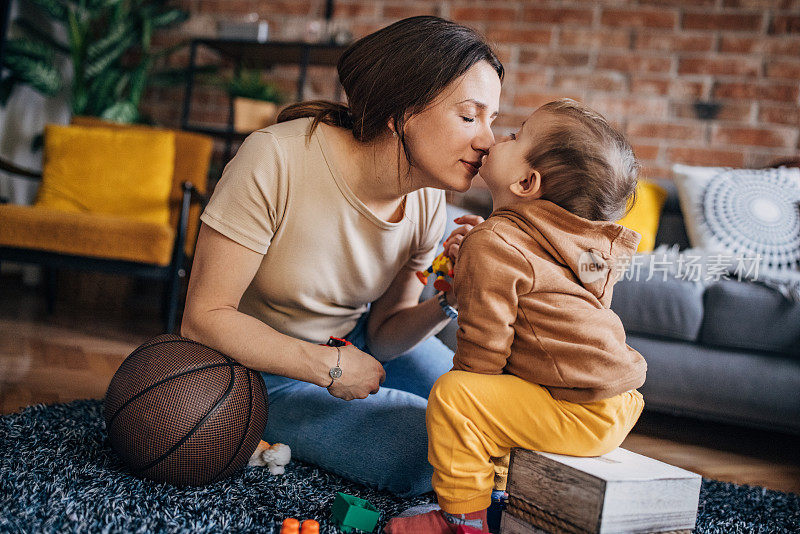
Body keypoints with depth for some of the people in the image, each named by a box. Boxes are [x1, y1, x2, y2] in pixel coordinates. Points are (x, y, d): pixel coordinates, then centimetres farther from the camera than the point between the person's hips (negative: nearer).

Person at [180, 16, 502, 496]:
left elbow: (383, 335, -5)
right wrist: (330, 366, -26)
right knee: (437, 449, -19)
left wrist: (449, 299, -23)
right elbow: (204, 317, -26)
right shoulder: (276, 161, -30)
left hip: (353, 343, 6)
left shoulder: (428, 201, -12)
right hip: (263, 372, -6)